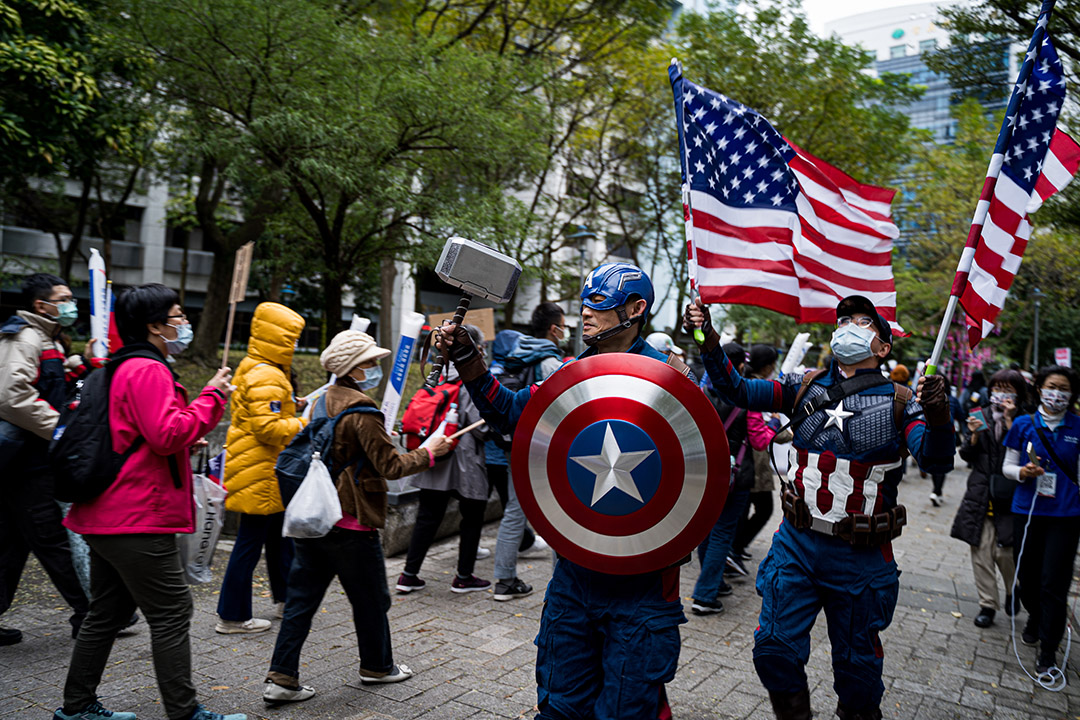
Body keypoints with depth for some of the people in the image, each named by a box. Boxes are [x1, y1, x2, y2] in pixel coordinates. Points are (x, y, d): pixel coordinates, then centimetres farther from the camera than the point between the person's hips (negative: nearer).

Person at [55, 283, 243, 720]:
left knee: (108, 613, 19)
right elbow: (168, 435, -24)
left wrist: (184, 442, 18)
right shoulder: (148, 370, -16)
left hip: (106, 517, 11)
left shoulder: (120, 369, 19)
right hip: (139, 519, -11)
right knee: (172, 612, -4)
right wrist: (212, 397, -15)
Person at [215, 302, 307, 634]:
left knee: (279, 534, 20)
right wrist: (307, 425, -21)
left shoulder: (254, 369, 15)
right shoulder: (265, 377, -20)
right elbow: (267, 428, -27)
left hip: (266, 474, 11)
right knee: (250, 542, -1)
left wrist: (291, 406, 13)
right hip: (260, 476, -11)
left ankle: (285, 598, 32)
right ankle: (232, 616, 11)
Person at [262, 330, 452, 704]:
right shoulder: (362, 412, -18)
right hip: (351, 524, -8)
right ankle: (376, 666, 29)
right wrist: (429, 451, -4)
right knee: (371, 599, 12)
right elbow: (391, 467, -17)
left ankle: (281, 678, 15)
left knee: (301, 598, 12)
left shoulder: (322, 401, 9)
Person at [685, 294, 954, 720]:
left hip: (860, 557, -2)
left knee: (857, 662, 15)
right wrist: (709, 342, -22)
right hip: (797, 544, 2)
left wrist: (937, 417, -40)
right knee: (774, 647, 6)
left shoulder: (898, 403, -6)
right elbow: (740, 392, -7)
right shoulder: (807, 388, 1)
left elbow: (934, 460, -19)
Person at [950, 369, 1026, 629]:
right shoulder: (979, 416, 7)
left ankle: (1012, 590, 29)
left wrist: (1009, 420, -18)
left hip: (1009, 497, -3)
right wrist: (974, 436, -13)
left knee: (1004, 552, -2)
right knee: (981, 551, 3)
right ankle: (987, 604, 15)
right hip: (980, 495, 3)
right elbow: (966, 455, 6)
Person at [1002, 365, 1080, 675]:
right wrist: (1022, 472, -14)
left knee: (1054, 582, -2)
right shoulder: (1023, 425, 1)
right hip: (1027, 511, 1)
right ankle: (1035, 619, 41)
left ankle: (1048, 651, 11)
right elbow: (1007, 466, 7)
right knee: (1027, 575, 11)